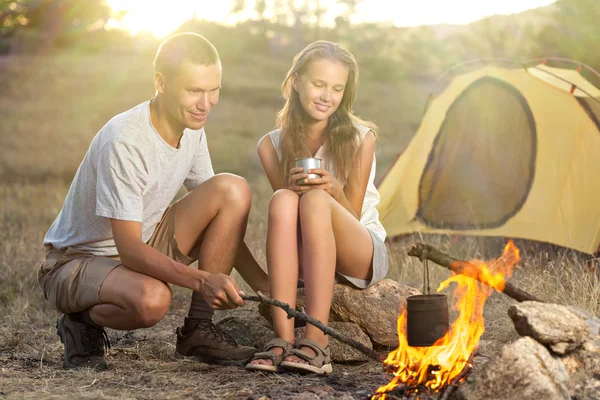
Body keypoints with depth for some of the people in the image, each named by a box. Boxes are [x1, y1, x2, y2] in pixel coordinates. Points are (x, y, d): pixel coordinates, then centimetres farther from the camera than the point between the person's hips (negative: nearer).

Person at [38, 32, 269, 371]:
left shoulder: (191, 127, -4)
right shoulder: (124, 142, -29)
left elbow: (220, 218, 2)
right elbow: (130, 249, -30)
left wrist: (263, 283, -9)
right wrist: (201, 280, -43)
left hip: (145, 245, 8)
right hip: (79, 260, -7)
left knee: (234, 189, -14)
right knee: (151, 298, -41)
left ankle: (199, 329, -8)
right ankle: (82, 322, -5)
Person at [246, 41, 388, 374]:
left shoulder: (360, 138, -5)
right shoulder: (272, 145, 2)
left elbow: (351, 214, -3)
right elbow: (287, 217, 1)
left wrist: (333, 189, -26)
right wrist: (293, 187, -21)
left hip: (362, 257, -2)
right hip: (302, 258, 2)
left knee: (316, 201, -32)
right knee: (283, 200, -30)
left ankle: (317, 341, -41)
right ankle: (283, 338, -39)